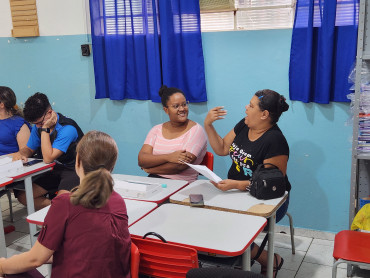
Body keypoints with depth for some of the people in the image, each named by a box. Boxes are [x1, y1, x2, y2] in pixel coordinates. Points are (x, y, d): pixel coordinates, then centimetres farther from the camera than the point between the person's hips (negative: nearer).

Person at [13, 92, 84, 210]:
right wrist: (20, 153, -8)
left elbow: (48, 158, -27)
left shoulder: (67, 128, -23)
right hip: (54, 171, 8)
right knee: (22, 196, -6)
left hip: (73, 170, -7)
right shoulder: (38, 127, 1)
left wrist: (45, 129, -25)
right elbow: (29, 148, 17)